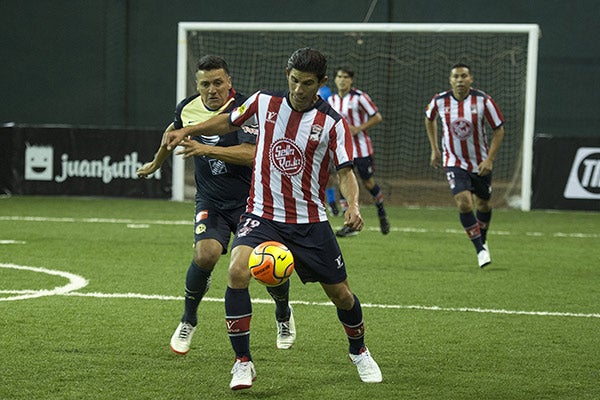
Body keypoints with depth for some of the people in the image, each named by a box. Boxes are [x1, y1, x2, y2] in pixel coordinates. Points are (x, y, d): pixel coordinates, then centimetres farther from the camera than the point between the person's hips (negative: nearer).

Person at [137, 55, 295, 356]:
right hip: (211, 201, 2)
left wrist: (206, 149, -37)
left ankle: (283, 315, 31)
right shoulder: (187, 108, 0)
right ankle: (188, 321, 0)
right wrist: (155, 163, 39)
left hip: (249, 200, -2)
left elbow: (251, 154, -30)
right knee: (205, 254, -24)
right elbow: (173, 131, 25)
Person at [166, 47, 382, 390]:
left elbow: (346, 171, -11)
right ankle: (243, 362, -14)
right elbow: (228, 122, 16)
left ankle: (359, 352, 39)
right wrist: (188, 131, 6)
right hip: (262, 216, 0)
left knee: (340, 294, 7)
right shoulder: (264, 102, -3)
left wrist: (353, 206, -29)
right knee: (238, 272, -26)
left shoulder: (333, 123, -9)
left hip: (310, 221, 0)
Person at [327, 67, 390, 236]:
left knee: (368, 182, 5)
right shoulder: (332, 99, 6)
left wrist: (358, 128, -17)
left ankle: (382, 214, 32)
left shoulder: (359, 97, -10)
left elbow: (377, 117, -8)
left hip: (361, 147, -4)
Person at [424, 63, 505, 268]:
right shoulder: (439, 101, -11)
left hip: (480, 163, 1)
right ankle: (481, 249, -7)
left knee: (483, 205, 15)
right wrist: (434, 149, 13)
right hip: (454, 162, -1)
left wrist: (489, 159, -15)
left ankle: (483, 238, 44)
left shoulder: (483, 100, -16)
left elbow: (499, 130, -7)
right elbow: (429, 119, 13)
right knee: (464, 203, -19)